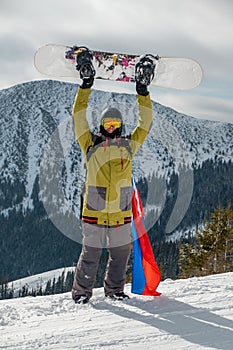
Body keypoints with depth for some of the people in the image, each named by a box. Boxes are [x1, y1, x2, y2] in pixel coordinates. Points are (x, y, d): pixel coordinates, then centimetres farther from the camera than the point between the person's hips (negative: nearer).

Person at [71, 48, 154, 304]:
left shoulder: (129, 146, 8)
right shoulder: (90, 145, 3)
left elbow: (145, 122, 9)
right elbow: (78, 116, 0)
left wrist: (142, 90, 2)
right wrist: (86, 84, -5)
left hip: (121, 215, 2)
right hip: (93, 214, -2)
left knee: (120, 254, 11)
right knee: (90, 255, 2)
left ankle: (114, 289, 29)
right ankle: (81, 291, 17)